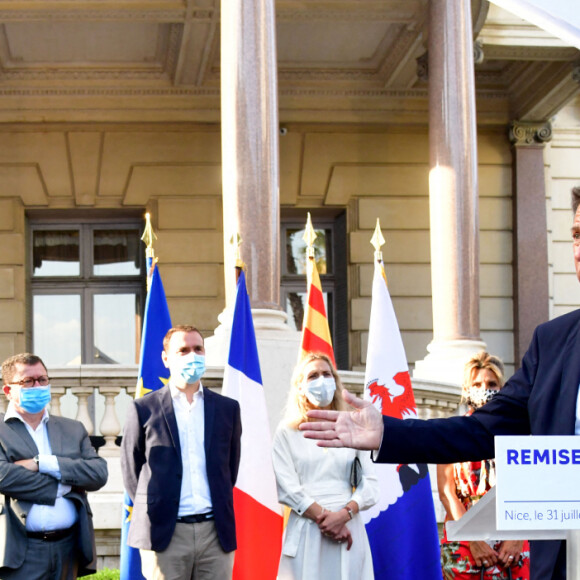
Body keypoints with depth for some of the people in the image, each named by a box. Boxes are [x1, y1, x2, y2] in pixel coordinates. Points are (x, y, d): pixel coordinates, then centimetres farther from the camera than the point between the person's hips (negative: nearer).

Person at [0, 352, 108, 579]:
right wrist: (61, 488, -7)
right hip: (21, 551, -4)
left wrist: (43, 464, -10)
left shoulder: (73, 429, 16)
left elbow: (99, 473, 1)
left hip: (68, 550, 4)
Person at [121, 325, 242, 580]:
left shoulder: (227, 408, 12)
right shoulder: (144, 408, 5)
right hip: (165, 533, -2)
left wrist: (220, 507, 12)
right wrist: (150, 509, 7)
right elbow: (130, 469, 10)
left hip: (216, 532, 2)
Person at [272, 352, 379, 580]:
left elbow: (370, 484, 5)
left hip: (348, 529, 2)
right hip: (305, 532, -2)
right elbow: (287, 489, -3)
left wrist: (344, 514, -11)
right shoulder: (287, 432, 7)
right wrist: (323, 517, -12)